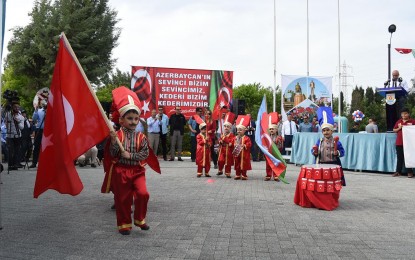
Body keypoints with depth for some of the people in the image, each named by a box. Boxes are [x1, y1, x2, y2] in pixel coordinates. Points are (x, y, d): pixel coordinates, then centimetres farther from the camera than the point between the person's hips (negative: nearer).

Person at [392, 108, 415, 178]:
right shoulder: (398, 122, 11)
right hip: (399, 142, 3)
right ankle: (398, 171, 14)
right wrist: (399, 128, -4)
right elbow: (394, 130, 12)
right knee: (399, 157, 8)